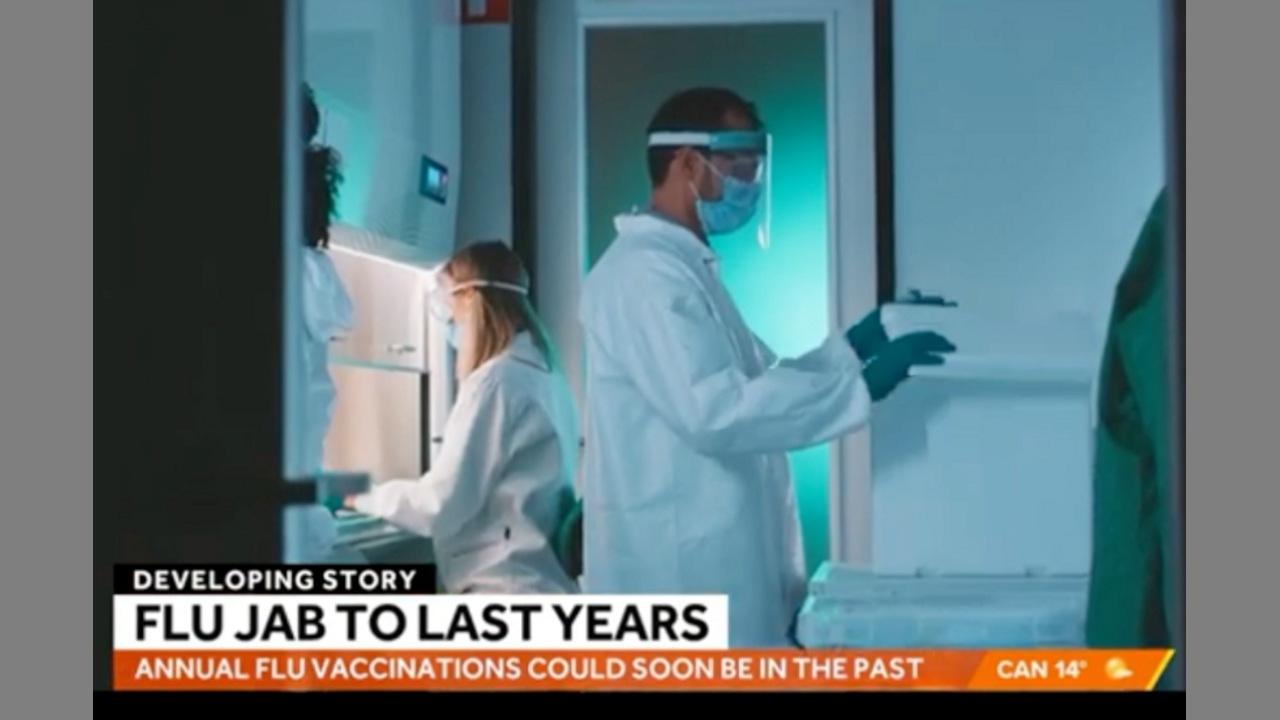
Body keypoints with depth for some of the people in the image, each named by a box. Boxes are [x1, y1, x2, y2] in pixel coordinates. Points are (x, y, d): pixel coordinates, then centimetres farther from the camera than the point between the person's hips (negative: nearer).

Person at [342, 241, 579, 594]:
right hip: (541, 581, 9)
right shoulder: (542, 371, 14)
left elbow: (441, 503, -13)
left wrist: (366, 498, 4)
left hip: (506, 588, -9)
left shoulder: (498, 380, -14)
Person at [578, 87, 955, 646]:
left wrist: (853, 346, 9)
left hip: (714, 561, 10)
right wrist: (861, 386, -20)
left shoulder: (684, 266, 17)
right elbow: (715, 410, -25)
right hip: (680, 568, -10)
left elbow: (754, 384, 21)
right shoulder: (644, 271, -15)